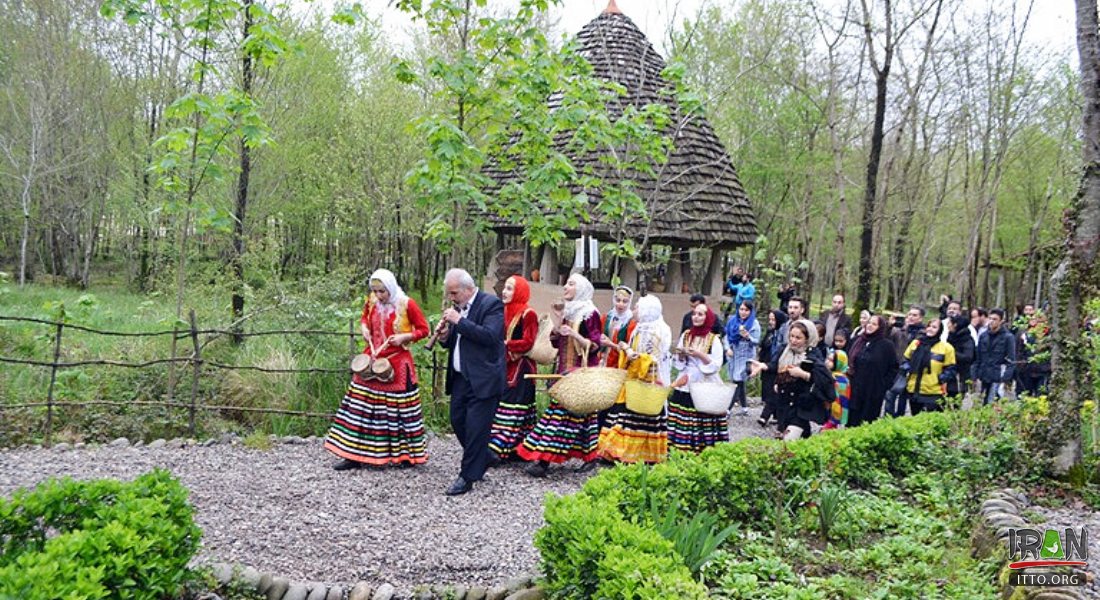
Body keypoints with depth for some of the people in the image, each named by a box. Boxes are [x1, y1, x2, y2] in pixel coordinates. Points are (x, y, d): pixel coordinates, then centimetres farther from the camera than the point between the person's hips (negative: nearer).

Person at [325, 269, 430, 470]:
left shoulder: (407, 304, -10)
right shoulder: (371, 302, 4)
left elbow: (423, 329, -4)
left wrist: (405, 336, -18)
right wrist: (364, 327, 3)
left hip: (397, 363, -5)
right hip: (371, 360, 5)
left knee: (399, 407, 1)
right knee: (362, 405, 4)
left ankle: (406, 454, 15)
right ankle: (355, 455, 11)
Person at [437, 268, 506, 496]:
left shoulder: (491, 304, -10)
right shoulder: (458, 308, 12)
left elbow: (490, 335, -23)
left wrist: (459, 321, -22)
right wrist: (445, 338, -3)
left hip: (482, 379, -8)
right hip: (460, 377, 8)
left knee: (476, 428, -4)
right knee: (457, 421, 12)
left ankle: (468, 477, 7)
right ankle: (481, 460, 31)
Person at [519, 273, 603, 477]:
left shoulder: (590, 313, -6)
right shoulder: (566, 311, 16)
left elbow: (595, 345, -10)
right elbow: (555, 342, 15)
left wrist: (574, 334, -21)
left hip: (582, 372, -7)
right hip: (564, 370, 7)